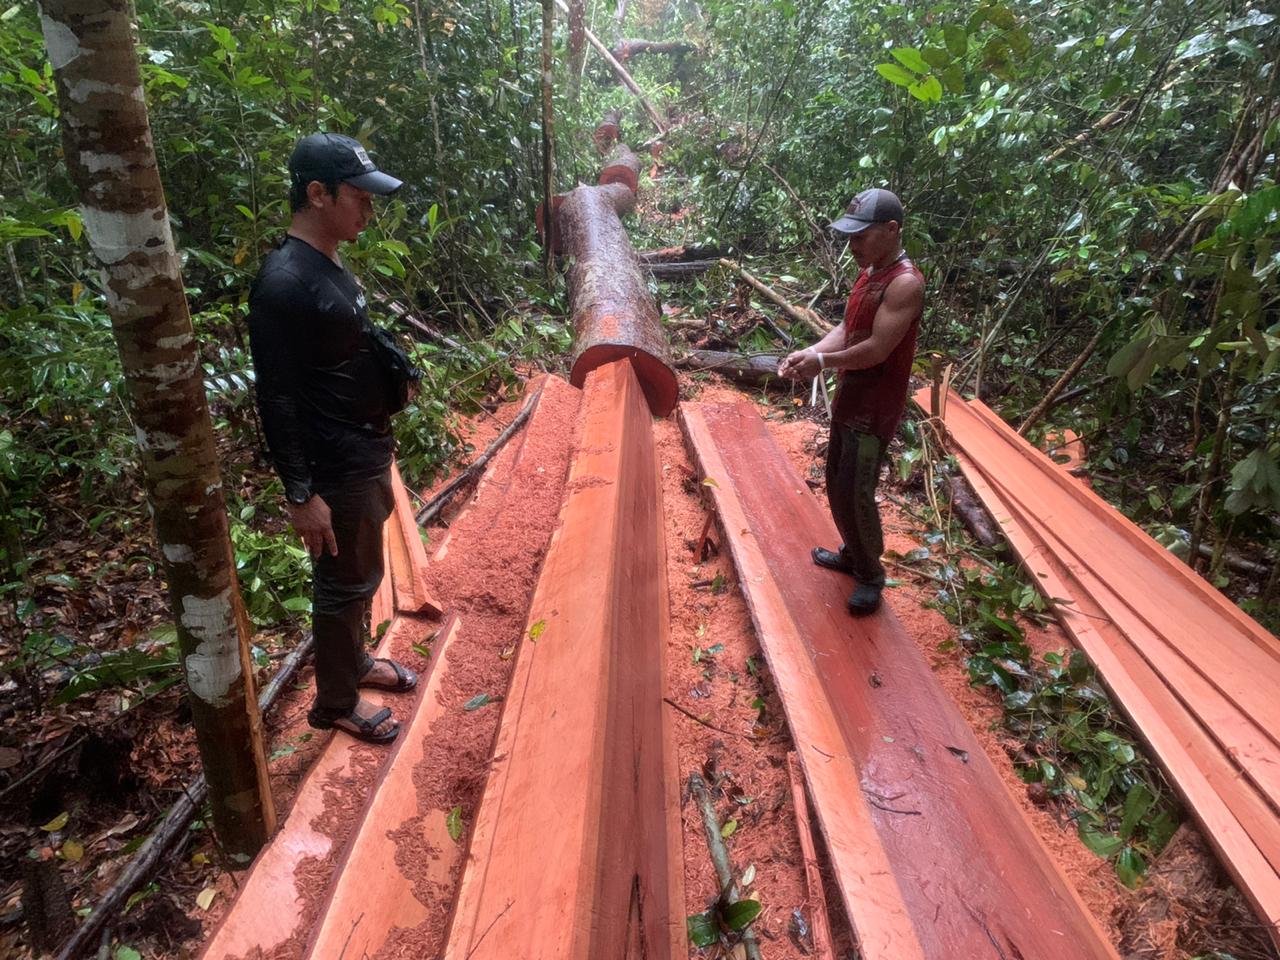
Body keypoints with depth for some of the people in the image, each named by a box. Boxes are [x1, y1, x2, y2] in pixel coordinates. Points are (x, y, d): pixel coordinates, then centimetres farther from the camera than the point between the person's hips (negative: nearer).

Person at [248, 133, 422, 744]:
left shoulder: (329, 265, 7)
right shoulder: (283, 284, -22)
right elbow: (277, 399, -22)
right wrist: (301, 494, -21)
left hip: (367, 451, 9)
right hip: (336, 468, -9)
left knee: (360, 573, 23)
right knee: (344, 581, 7)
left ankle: (355, 660, 45)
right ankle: (335, 703, 27)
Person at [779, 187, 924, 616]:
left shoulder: (905, 283, -21)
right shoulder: (868, 273, 9)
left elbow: (876, 349, -25)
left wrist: (823, 362, -18)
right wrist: (810, 351, -8)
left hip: (876, 408, -9)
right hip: (849, 399, 9)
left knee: (854, 493, -4)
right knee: (837, 484, 18)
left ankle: (871, 574, 16)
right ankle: (852, 553, 37)